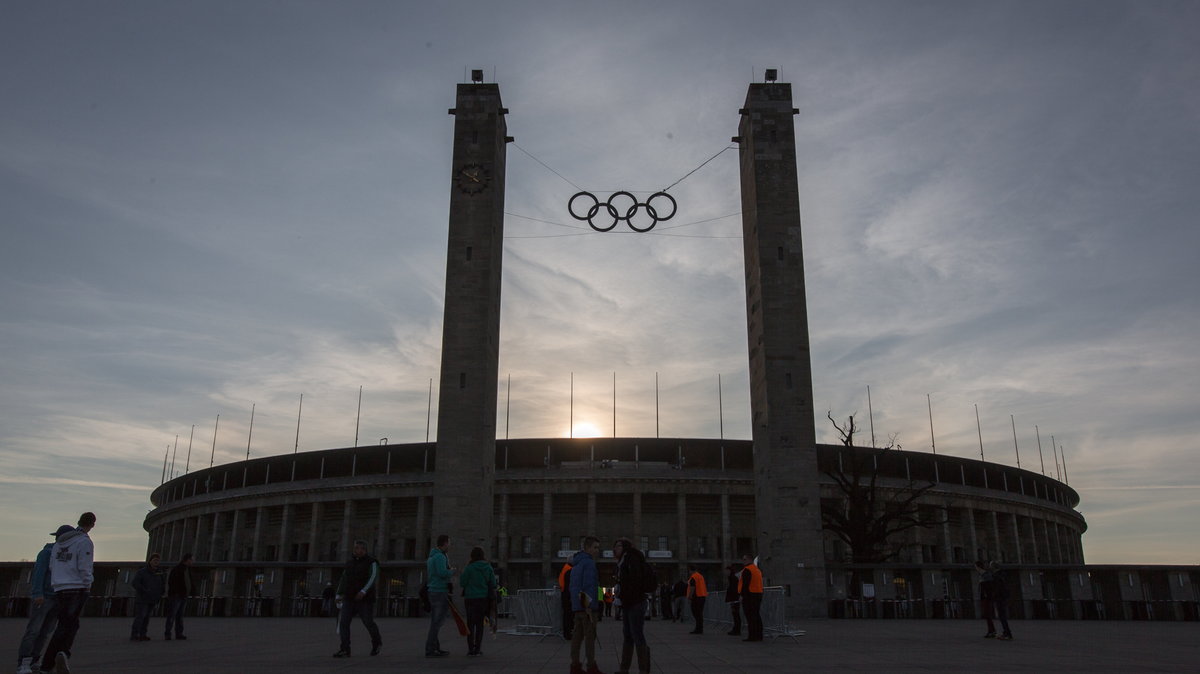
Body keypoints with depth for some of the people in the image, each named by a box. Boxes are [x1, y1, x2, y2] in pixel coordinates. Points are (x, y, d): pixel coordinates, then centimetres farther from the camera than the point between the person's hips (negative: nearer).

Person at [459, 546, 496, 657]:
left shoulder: (470, 567, -11)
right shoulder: (488, 567, -1)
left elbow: (463, 582, -5)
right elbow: (493, 584, 1)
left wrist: (460, 575, 14)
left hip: (471, 598, -3)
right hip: (483, 598, 3)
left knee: (470, 624, 5)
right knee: (480, 623, 10)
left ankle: (470, 649, 2)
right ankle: (477, 649, 6)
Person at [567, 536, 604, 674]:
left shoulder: (576, 564, 18)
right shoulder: (589, 562, -12)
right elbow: (588, 586, -19)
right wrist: (589, 608, -21)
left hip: (577, 605, 9)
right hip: (587, 605, -9)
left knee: (577, 636, 7)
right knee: (590, 636, -4)